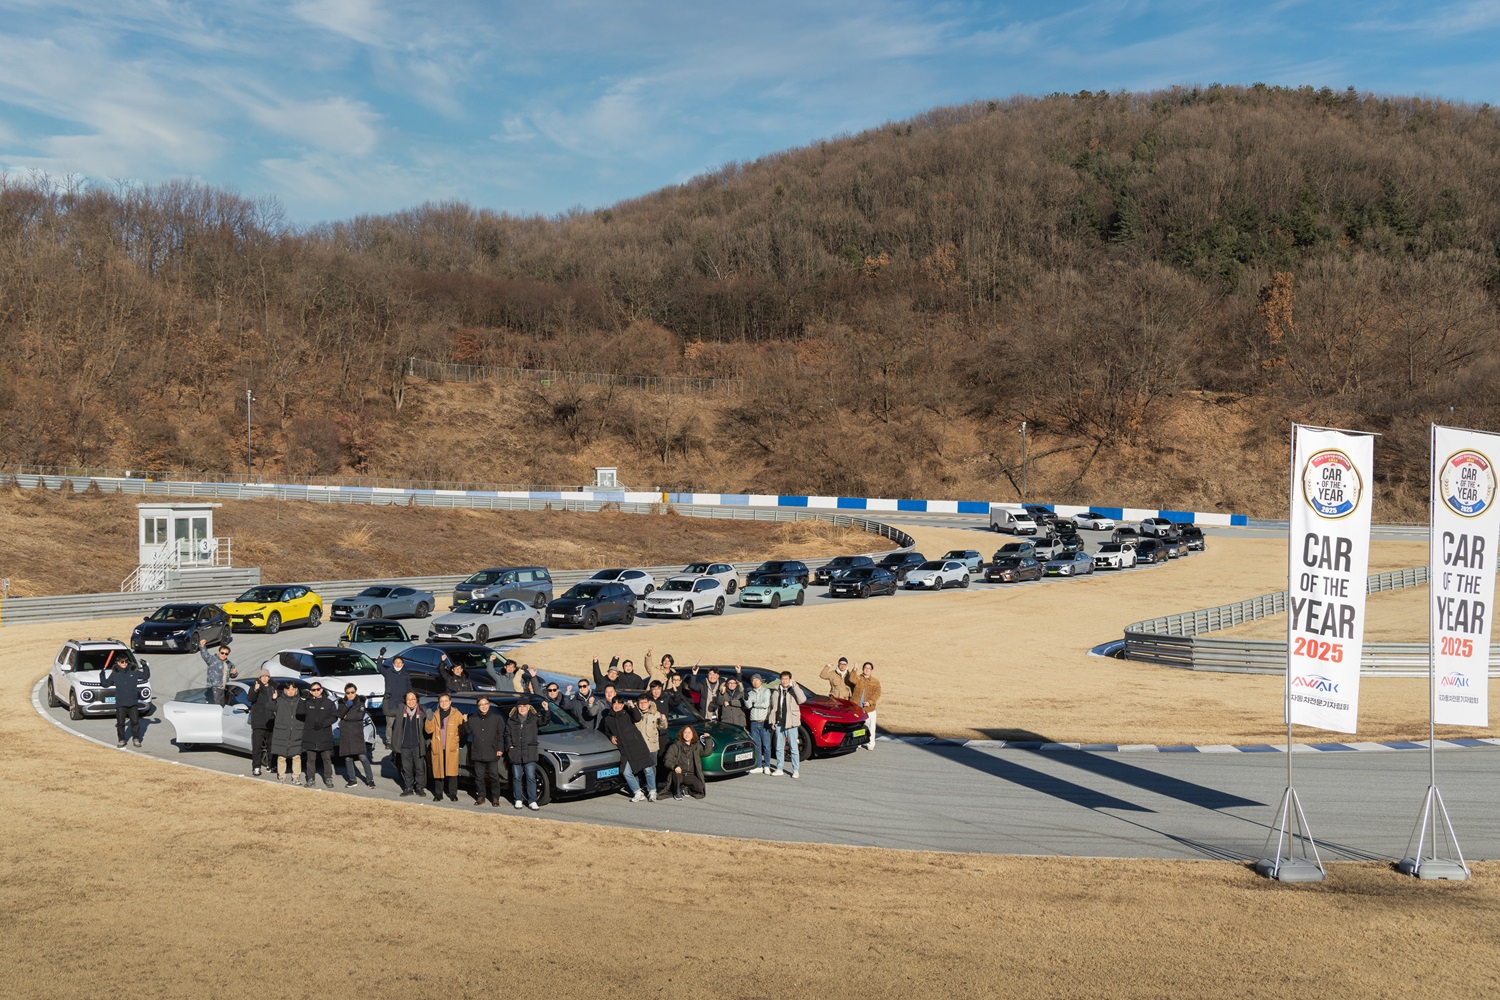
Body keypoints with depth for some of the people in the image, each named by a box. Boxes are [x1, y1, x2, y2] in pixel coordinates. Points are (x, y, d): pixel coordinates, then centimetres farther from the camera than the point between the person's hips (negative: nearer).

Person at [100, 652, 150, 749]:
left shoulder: (134, 671, 3)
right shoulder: (114, 674, 2)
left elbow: (145, 676, 8)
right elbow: (106, 684, 7)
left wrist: (145, 667, -5)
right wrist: (102, 676, -8)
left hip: (133, 703, 0)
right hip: (120, 704, 0)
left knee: (135, 721, 2)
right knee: (120, 723, 3)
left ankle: (136, 739, 13)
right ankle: (121, 740, 14)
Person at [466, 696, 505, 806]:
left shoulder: (496, 718, 1)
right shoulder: (473, 719, 8)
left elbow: (501, 734, 2)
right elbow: (468, 732, 9)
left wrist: (500, 749, -4)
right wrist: (465, 723, -8)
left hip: (492, 754, -3)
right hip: (477, 754, 3)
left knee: (494, 776, 0)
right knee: (479, 776, 7)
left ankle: (495, 798, 9)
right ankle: (481, 796, 17)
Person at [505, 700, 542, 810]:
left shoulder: (533, 719, 7)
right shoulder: (511, 721, 9)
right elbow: (507, 735, 12)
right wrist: (510, 746, 1)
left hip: (530, 754, -2)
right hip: (515, 754, 2)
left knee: (531, 777, -3)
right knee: (517, 778, 8)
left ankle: (532, 801, 0)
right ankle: (518, 800, 18)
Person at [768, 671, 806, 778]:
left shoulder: (794, 690, -2)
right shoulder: (776, 691, 10)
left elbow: (802, 699, -22)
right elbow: (773, 708, 15)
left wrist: (795, 687, -27)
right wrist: (772, 722, 11)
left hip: (791, 723, -4)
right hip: (779, 723, 4)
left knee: (794, 747, -1)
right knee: (779, 747, 10)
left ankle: (795, 770, 4)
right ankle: (779, 769, 18)